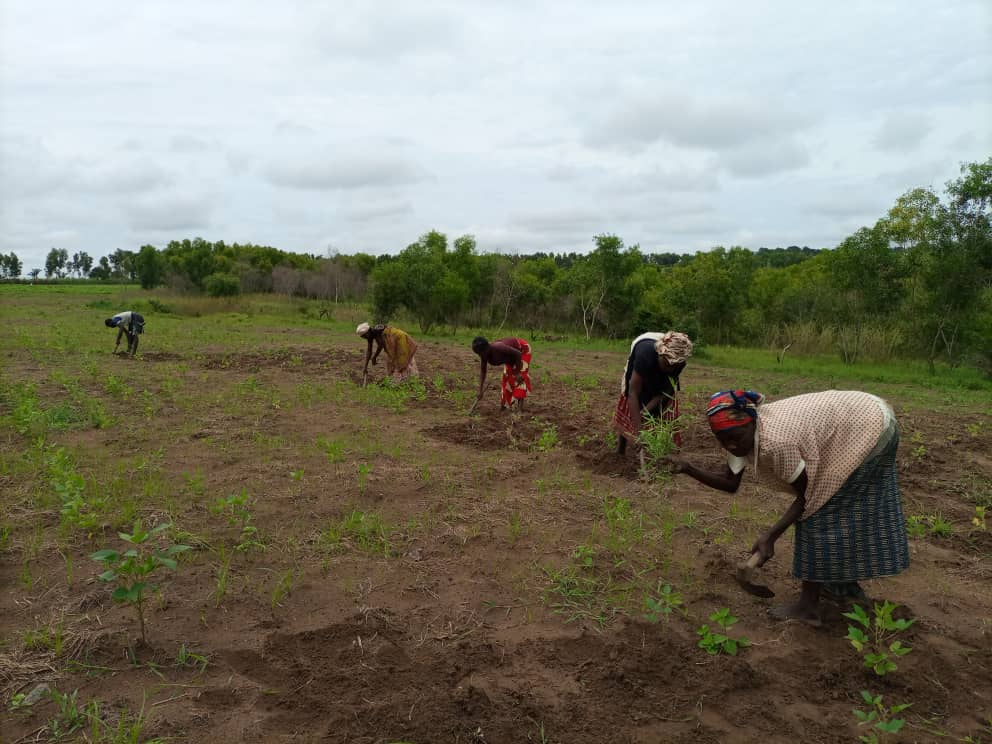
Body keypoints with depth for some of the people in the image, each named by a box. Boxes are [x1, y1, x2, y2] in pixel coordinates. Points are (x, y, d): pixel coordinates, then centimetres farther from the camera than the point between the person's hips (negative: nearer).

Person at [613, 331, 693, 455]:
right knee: (628, 413, 5)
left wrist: (645, 411, -35)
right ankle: (619, 452, 21)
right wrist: (638, 429, -44)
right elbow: (633, 393, -41)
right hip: (637, 377, -2)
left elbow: (664, 391, -21)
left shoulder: (678, 363, -33)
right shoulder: (645, 354, -44)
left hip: (662, 382, 3)